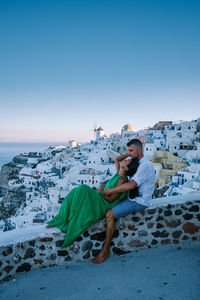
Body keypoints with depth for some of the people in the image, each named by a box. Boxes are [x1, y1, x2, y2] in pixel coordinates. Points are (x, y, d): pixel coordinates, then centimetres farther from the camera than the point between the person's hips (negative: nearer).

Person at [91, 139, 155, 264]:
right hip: (131, 197, 10)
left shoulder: (145, 165, -19)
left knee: (110, 214, -21)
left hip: (138, 201, -10)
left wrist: (111, 190, -23)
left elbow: (132, 185, -29)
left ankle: (105, 250, -10)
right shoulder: (138, 163, 14)